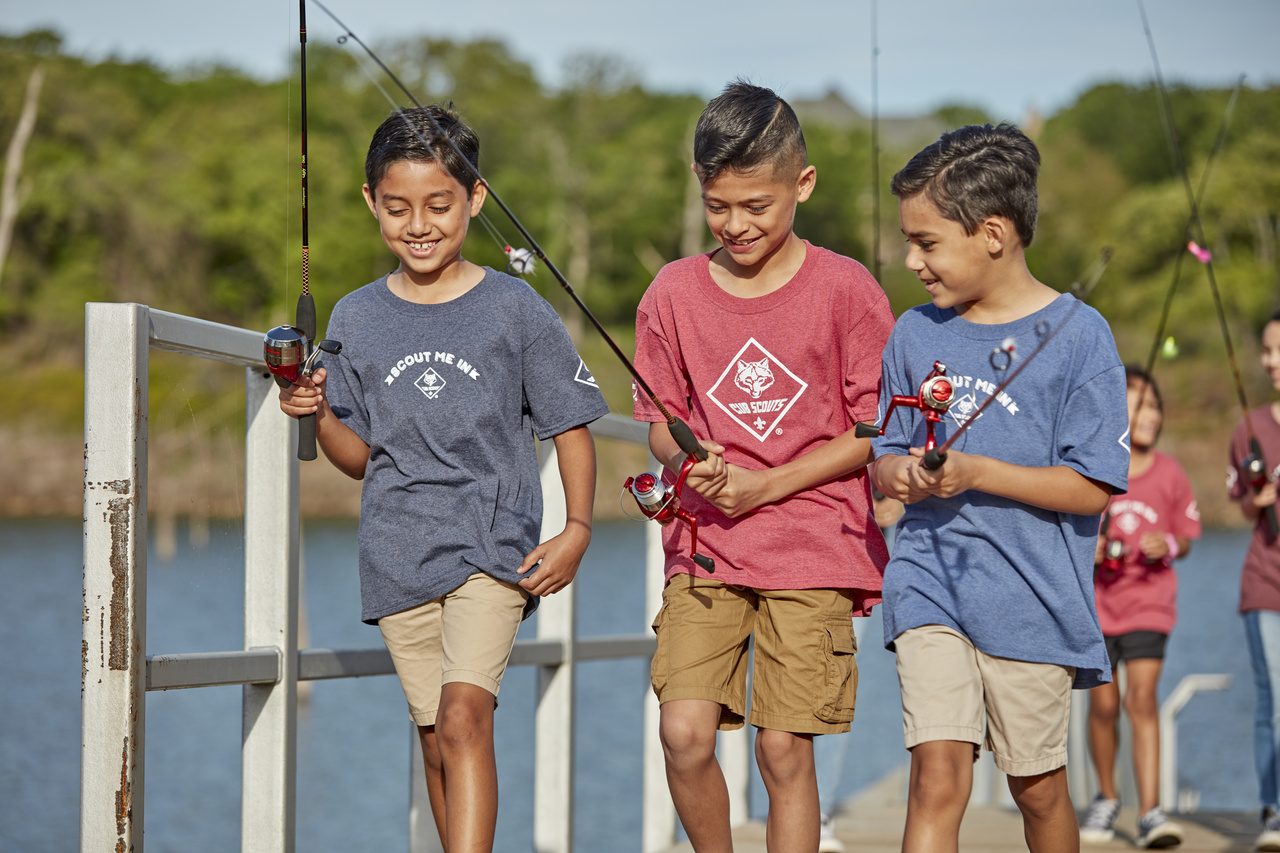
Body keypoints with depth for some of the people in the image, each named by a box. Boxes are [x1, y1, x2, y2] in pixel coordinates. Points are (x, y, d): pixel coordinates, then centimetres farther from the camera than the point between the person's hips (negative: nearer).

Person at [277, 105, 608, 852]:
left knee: (464, 714, -20)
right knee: (437, 738, 8)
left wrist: (577, 530, -7)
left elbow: (571, 427, 5)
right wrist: (319, 415, -9)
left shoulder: (516, 309, -1)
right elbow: (359, 458, 11)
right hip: (398, 557, 4)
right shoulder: (357, 320, 7)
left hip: (494, 545, -3)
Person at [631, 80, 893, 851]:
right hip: (704, 544, 2)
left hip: (813, 550, -2)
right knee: (684, 731, -11)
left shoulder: (846, 290, -4)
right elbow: (661, 420, 12)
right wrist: (687, 461, -11)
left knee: (785, 749, -6)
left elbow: (874, 432, -2)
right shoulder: (674, 292, 4)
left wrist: (763, 486, -9)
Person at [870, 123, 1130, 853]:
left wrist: (974, 473, -19)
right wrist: (900, 475, -9)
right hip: (930, 581, 2)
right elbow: (886, 457, 16)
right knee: (938, 775, -12)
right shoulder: (916, 335, 7)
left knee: (1038, 785, 12)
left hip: (1032, 596, -2)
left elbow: (1093, 488, -10)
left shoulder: (1078, 335, -8)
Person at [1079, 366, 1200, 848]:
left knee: (1142, 699, -12)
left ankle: (1150, 813, -13)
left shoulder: (1170, 475, -2)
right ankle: (1106, 797, 28)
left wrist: (1168, 545, -15)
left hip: (1149, 602, 0)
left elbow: (1186, 539, 7)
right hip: (1094, 600, 0)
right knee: (1103, 703, 5)